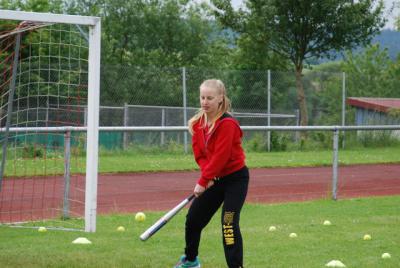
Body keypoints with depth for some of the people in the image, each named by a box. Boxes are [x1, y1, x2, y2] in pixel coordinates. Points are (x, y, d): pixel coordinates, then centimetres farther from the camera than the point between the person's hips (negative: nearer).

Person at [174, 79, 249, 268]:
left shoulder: (227, 123, -23)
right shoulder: (197, 123, 0)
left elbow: (220, 156, -26)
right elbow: (199, 153, 1)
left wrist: (203, 181, -25)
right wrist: (207, 174, -17)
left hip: (235, 178, -8)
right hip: (214, 178, 8)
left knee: (229, 223, -19)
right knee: (193, 218, 13)